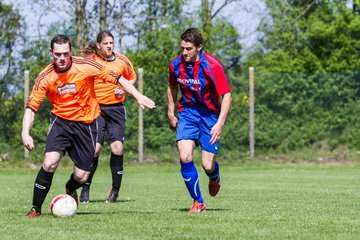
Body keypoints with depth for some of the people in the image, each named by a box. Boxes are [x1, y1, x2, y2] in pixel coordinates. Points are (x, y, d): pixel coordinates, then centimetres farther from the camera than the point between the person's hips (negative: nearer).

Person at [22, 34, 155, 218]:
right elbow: (31, 106, -10)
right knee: (50, 163, -24)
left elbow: (116, 78, -6)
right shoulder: (45, 77, -11)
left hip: (86, 122, 0)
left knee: (81, 176, 0)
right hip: (60, 121, 0)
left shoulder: (85, 66, -14)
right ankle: (35, 209, -10)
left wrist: (138, 96, -10)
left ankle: (70, 190, 39)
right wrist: (25, 132, -23)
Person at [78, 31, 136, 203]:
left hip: (116, 108, 2)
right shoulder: (90, 61, -2)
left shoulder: (122, 61, 5)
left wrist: (124, 89, 1)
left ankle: (115, 189, 8)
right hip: (95, 108, -2)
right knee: (95, 148, -12)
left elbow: (132, 78, 20)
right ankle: (85, 189, 4)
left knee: (117, 147, -8)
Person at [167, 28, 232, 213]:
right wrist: (171, 114, 13)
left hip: (210, 114, -3)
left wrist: (220, 124, -25)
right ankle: (198, 201, -2)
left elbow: (226, 95, -18)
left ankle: (214, 179, 35)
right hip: (187, 112, 3)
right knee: (185, 157, -18)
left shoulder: (212, 65, -20)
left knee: (208, 166, -6)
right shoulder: (176, 64, -6)